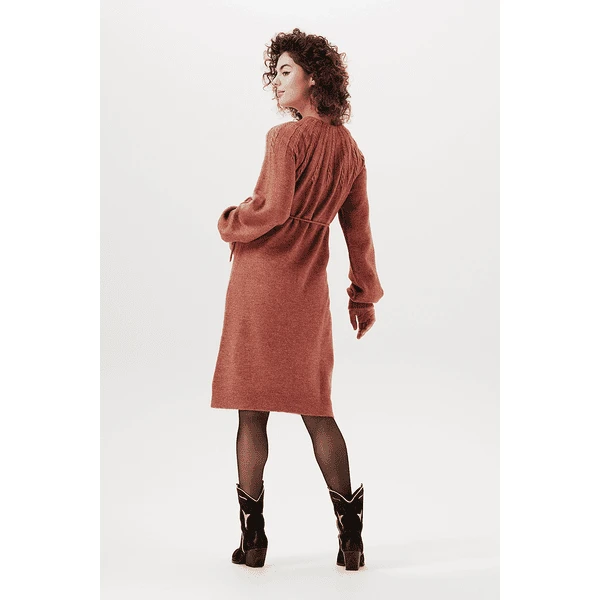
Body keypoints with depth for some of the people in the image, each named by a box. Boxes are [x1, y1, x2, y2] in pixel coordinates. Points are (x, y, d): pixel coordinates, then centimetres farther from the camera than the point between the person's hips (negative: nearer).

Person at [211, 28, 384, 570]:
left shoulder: (286, 137, -10)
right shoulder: (350, 150, 10)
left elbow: (273, 209, -18)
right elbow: (358, 229, 13)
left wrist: (229, 223, 2)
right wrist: (365, 296, 18)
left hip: (261, 277, -5)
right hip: (309, 287, 6)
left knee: (252, 408, 3)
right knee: (317, 409, 12)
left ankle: (253, 536, 8)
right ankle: (351, 537, 10)